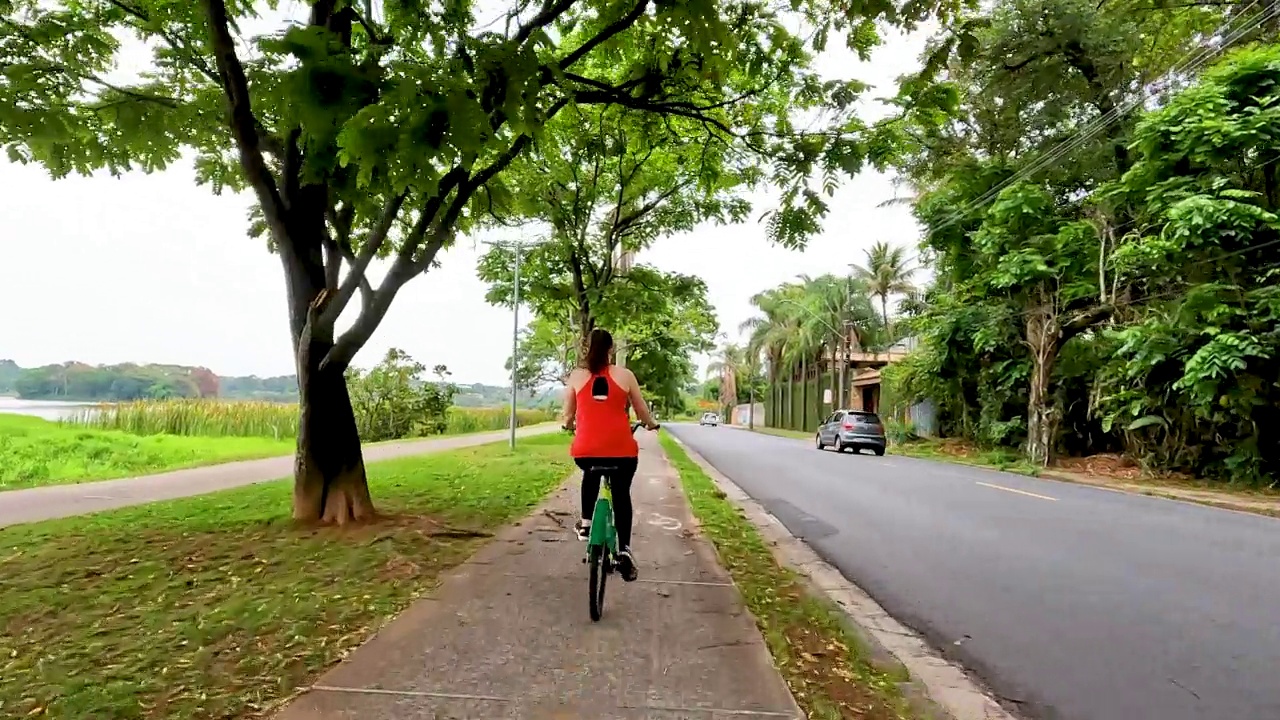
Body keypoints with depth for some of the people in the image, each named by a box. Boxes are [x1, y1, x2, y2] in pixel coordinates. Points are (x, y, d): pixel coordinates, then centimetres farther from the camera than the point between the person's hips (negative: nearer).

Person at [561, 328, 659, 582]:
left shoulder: (576, 376, 7)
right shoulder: (625, 375, 5)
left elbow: (568, 416, 13)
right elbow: (643, 414, 12)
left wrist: (570, 426, 36)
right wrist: (652, 425, 33)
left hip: (585, 451, 1)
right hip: (621, 449, -1)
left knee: (591, 475, 35)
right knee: (622, 495, 19)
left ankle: (586, 521, 30)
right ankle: (624, 551, 6)